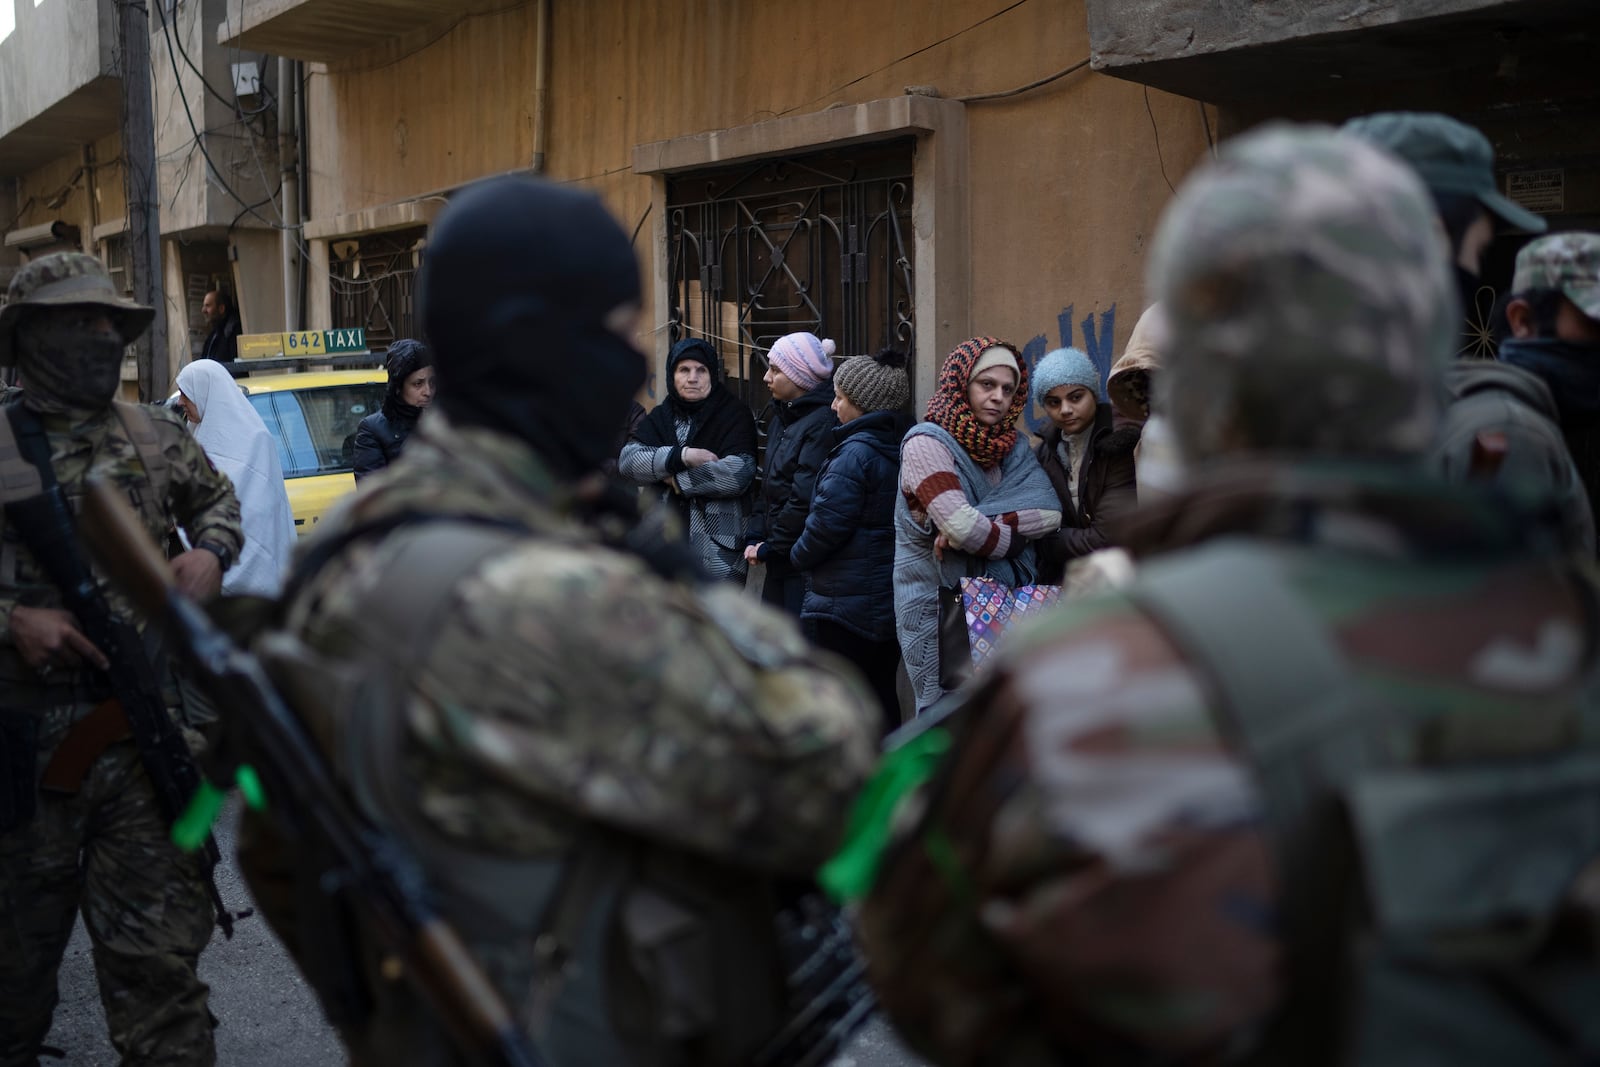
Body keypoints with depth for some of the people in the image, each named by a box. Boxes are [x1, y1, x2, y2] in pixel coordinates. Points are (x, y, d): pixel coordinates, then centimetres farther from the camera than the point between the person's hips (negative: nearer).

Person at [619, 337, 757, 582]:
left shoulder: (734, 415, -2)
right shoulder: (660, 417, 12)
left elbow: (738, 473, -18)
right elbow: (627, 460, -5)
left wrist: (678, 480, -9)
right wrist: (680, 456, -18)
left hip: (717, 550, -4)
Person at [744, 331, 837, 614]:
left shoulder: (823, 423, -15)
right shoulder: (780, 416, 16)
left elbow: (806, 498, -20)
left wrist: (770, 547, -12)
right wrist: (754, 537, 6)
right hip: (780, 560, 9)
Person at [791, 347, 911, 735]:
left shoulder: (856, 453, -18)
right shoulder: (901, 447, 9)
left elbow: (827, 522, -20)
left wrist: (800, 556, -1)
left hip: (848, 600, -8)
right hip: (891, 599, 8)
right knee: (881, 693, 15)